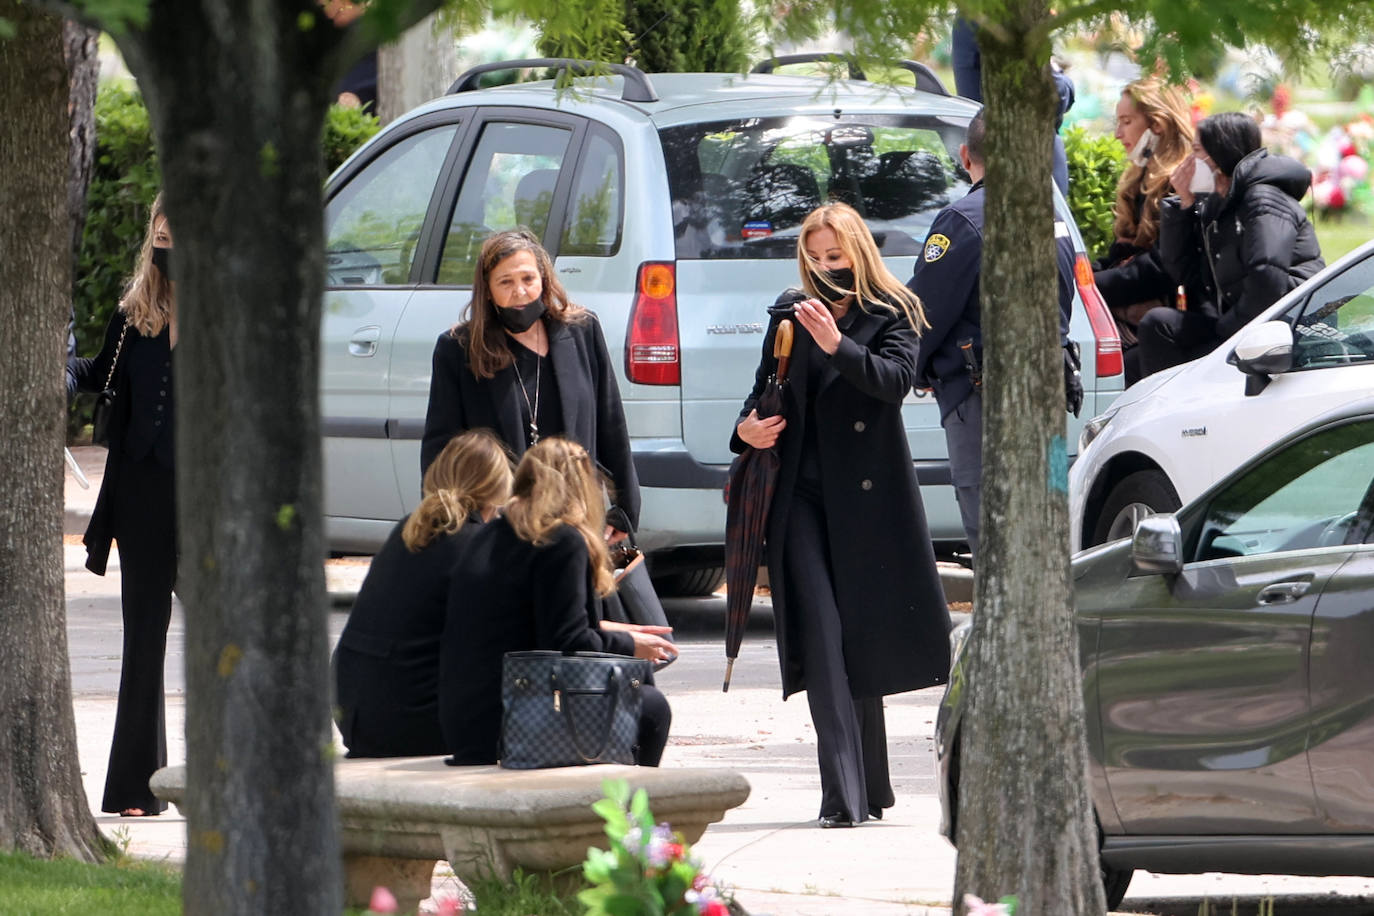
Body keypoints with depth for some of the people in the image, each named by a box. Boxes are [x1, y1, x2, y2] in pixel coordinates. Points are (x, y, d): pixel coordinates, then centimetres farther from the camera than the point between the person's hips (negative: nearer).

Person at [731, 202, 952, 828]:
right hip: (803, 493, 1)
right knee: (822, 637, -11)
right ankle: (844, 794, -17)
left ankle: (867, 785, 20)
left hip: (868, 495, -1)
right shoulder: (791, 315, 12)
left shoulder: (892, 316, 3)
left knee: (866, 635, 5)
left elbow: (895, 379, -15)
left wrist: (838, 346, -29)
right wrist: (748, 430, -1)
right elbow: (766, 390, 20)